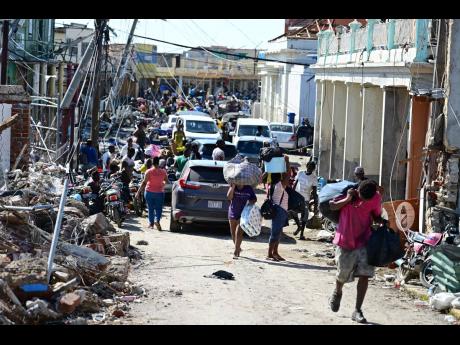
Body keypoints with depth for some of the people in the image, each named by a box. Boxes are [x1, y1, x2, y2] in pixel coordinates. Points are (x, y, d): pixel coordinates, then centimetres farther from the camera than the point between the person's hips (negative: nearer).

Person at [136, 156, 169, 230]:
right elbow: (167, 182, 6)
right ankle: (157, 220, -21)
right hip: (159, 192, 0)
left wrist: (138, 192, -9)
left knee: (150, 208, 12)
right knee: (158, 209, 3)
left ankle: (151, 223, 19)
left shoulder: (149, 171, -9)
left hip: (149, 192, 0)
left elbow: (144, 182, -12)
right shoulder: (163, 172, -3)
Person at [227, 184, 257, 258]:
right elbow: (229, 197, -20)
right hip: (233, 213, 3)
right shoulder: (233, 188, -4)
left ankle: (236, 252, -12)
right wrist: (233, 186, -23)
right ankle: (238, 248, 34)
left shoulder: (248, 189, -3)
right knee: (233, 233, 13)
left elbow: (254, 198, 9)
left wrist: (251, 201, -12)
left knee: (238, 233, -14)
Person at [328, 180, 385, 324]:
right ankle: (337, 293, 46)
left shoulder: (376, 198, -6)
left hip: (364, 241, 1)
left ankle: (357, 311, -2)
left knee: (364, 275, -9)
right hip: (346, 241, -1)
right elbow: (332, 206, -13)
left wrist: (382, 221, -13)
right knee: (342, 275, 11)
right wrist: (348, 199, -24)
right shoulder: (347, 193, -12)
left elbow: (376, 215, 8)